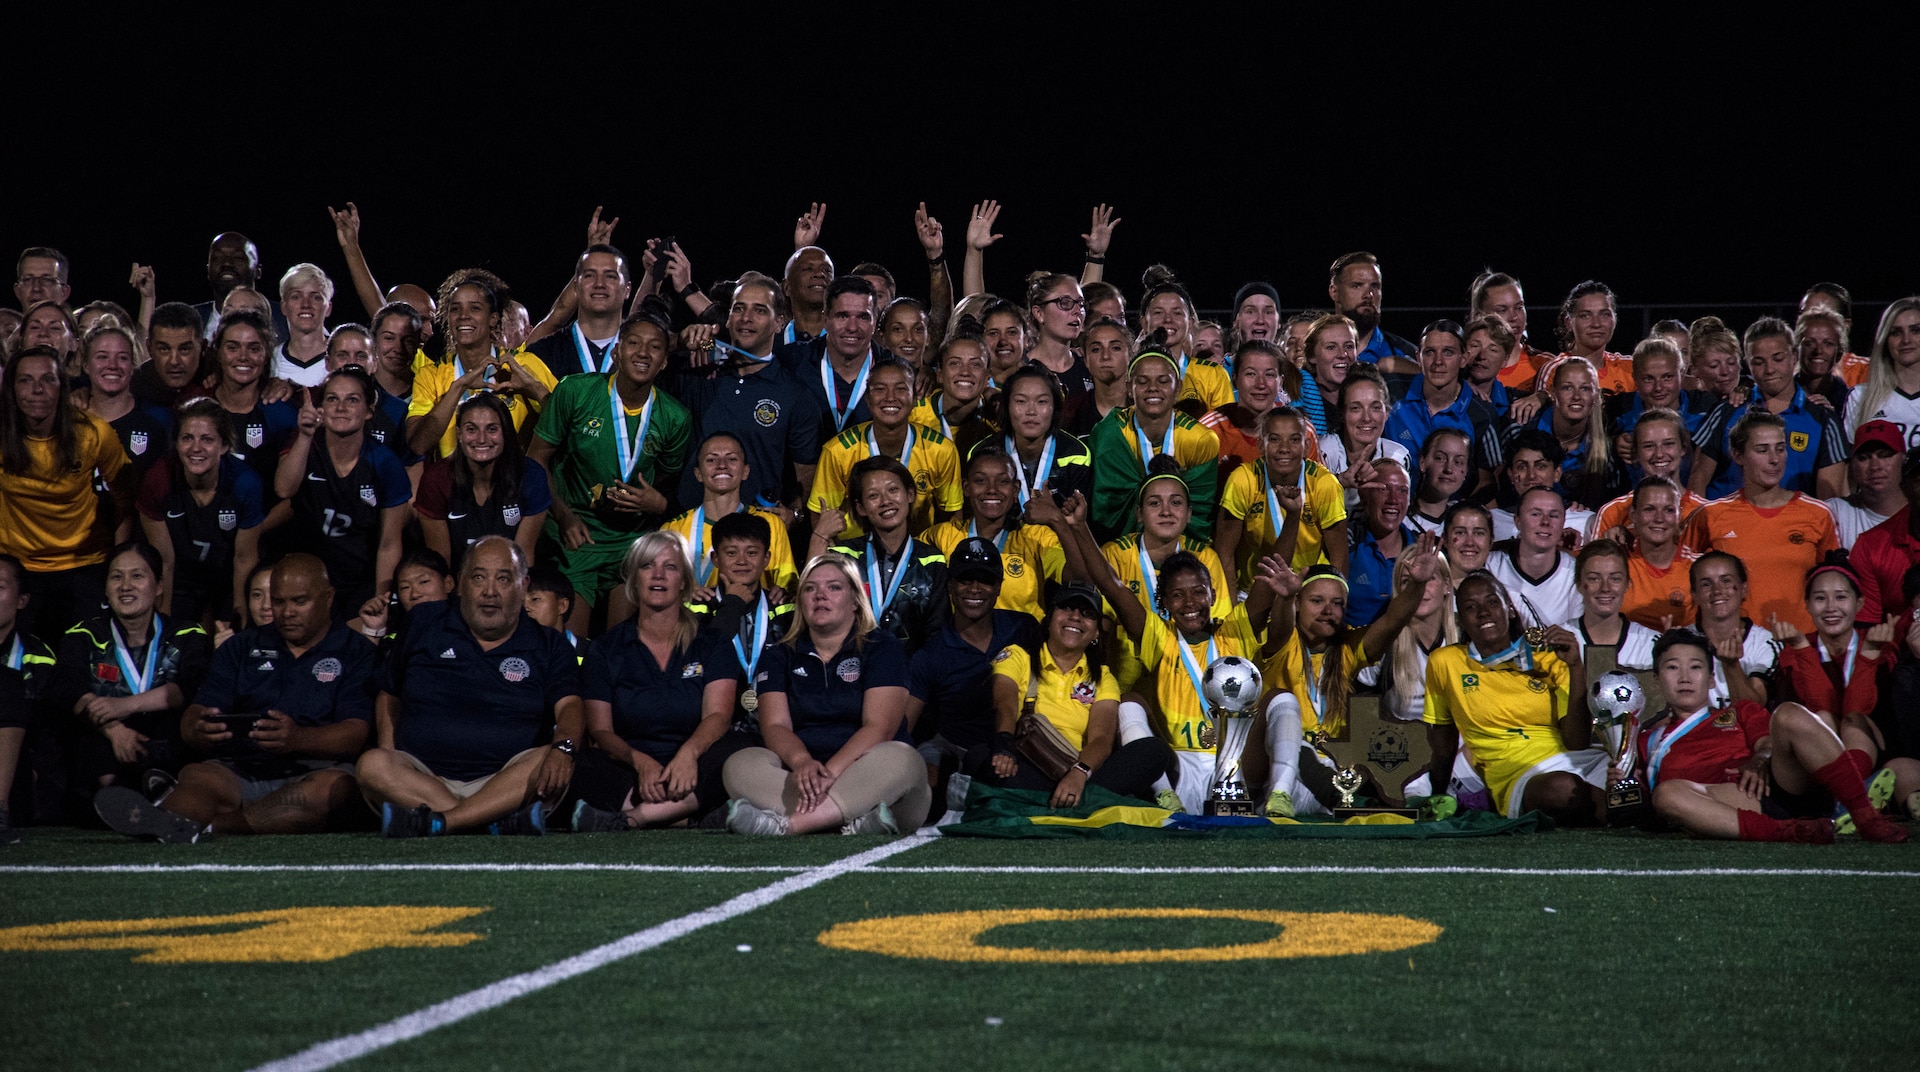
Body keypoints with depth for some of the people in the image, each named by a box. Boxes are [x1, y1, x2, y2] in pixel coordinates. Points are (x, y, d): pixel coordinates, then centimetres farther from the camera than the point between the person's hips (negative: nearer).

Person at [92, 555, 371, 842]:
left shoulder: (355, 653, 11)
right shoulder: (242, 648, 24)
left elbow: (356, 733, -4)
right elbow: (193, 718, 13)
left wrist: (297, 738, -25)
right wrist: (200, 731, -14)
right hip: (239, 769, 3)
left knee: (331, 788, -37)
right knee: (197, 777, -28)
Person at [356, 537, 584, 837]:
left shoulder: (549, 646, 11)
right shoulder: (424, 625, 15)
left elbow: (569, 707, -5)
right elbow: (389, 697, 23)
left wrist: (563, 748, -29)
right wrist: (389, 764, 5)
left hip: (505, 784, -1)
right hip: (421, 779, 1)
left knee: (551, 763, -31)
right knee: (371, 765, -29)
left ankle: (436, 822, -42)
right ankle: (499, 825, -42)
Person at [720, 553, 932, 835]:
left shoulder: (882, 647, 5)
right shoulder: (781, 656, 15)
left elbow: (879, 727, -9)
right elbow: (775, 725, 0)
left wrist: (831, 771, -26)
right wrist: (802, 762, -25)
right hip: (800, 777, 2)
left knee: (901, 760, -35)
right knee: (740, 765, -26)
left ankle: (785, 823, -44)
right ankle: (856, 825, -44)